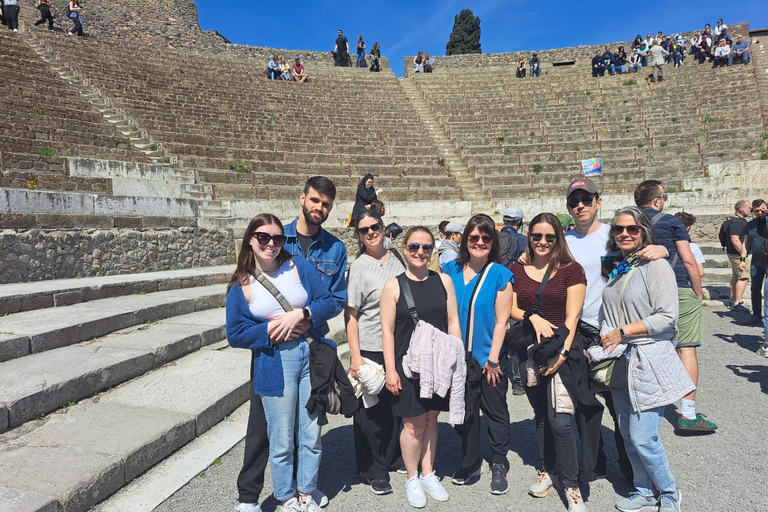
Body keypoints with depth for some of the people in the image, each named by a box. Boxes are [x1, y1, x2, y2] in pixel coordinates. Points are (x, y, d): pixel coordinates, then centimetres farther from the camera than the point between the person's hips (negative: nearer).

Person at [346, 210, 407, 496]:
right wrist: (355, 357, -16)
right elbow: (351, 315, -10)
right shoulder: (358, 267, -8)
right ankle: (374, 471, 22)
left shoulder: (396, 260, 6)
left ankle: (393, 459, 36)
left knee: (395, 406, 16)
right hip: (370, 349, -5)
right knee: (370, 411, 5)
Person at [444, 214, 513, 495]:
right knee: (464, 410, 15)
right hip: (459, 357, 3)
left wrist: (493, 359, -11)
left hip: (490, 357, -3)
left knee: (495, 411, 10)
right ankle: (470, 462, 34)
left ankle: (499, 465, 29)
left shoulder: (500, 275, -8)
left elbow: (501, 321, -9)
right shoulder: (451, 270, 0)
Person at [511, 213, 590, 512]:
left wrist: (561, 352, -16)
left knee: (560, 421, -9)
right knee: (540, 415, 15)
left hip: (562, 351, -3)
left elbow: (572, 316, -7)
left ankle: (571, 486, 9)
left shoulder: (571, 270, -3)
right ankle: (548, 471, 34)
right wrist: (533, 317, -14)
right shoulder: (517, 271, 7)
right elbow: (512, 309, 6)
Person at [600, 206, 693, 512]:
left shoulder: (656, 266, -9)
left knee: (642, 437, -6)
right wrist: (606, 341, 5)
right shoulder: (615, 268, 10)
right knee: (628, 434, 13)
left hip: (648, 361, -6)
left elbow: (667, 317, -16)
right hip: (620, 360, 7)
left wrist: (623, 332, -15)